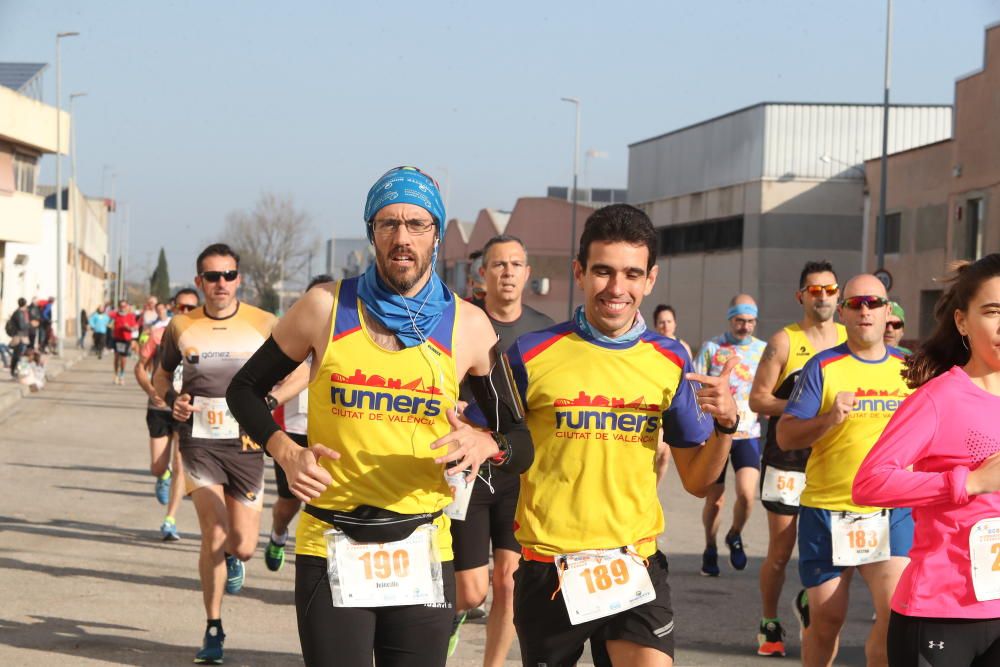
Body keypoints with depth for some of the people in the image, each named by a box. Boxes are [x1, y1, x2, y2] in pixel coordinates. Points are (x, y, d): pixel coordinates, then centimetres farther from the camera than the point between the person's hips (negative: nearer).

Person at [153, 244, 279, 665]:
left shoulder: (264, 325, -1)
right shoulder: (181, 327, 3)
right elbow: (161, 374, 19)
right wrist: (170, 398, -3)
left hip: (246, 444, 0)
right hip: (199, 442, 0)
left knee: (243, 546, 0)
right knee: (214, 533, -14)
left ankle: (231, 558, 42)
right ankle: (213, 630, 5)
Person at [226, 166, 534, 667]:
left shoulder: (468, 326, 1)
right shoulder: (326, 307, -1)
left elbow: (520, 444, 6)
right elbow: (245, 389, 11)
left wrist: (487, 445, -17)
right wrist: (285, 452, -7)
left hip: (424, 553, 2)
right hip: (331, 549, -1)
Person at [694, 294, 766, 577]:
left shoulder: (763, 350, 6)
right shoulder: (712, 348, 1)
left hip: (748, 433, 1)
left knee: (747, 493, -15)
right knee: (714, 499, 5)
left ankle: (735, 537, 15)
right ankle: (710, 549, 28)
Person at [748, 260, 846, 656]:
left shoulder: (850, 340, 7)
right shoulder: (784, 342, -4)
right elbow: (758, 399, -7)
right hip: (787, 461, -3)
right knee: (780, 550, 2)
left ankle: (810, 602, 30)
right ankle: (769, 626, 18)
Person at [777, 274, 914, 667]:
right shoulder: (823, 367, -2)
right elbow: (785, 437, -7)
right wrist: (829, 419, -22)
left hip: (892, 512, 2)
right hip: (828, 511, -1)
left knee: (897, 615, -13)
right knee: (826, 620, 7)